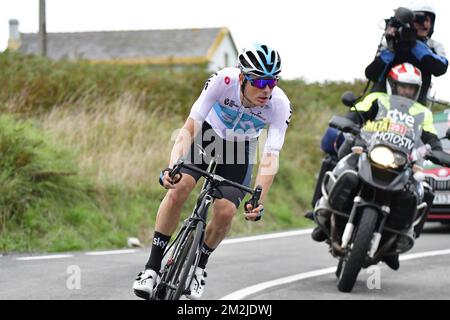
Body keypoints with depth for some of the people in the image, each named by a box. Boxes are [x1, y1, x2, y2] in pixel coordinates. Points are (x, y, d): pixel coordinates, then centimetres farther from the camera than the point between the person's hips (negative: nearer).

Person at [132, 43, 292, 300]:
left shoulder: (280, 105, -31)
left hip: (241, 148, 1)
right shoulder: (223, 81, -34)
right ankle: (153, 266, -11)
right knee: (178, 189, -23)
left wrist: (259, 200, -48)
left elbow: (270, 158, -34)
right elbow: (189, 128, -34)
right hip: (208, 132, -1)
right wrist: (172, 166, -48)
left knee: (225, 212, -16)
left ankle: (199, 265, 14)